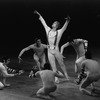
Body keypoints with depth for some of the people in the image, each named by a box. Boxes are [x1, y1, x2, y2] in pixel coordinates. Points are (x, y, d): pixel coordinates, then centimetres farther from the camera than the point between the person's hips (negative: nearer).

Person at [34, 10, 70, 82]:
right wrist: (39, 15, 23)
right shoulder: (48, 30, 8)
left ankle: (66, 76, 27)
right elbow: (43, 22, 17)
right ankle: (56, 79, 7)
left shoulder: (59, 32, -3)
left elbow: (65, 27, -19)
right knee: (53, 67, 4)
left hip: (56, 51, -3)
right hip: (50, 51, 4)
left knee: (61, 64, 10)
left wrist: (67, 21, -37)